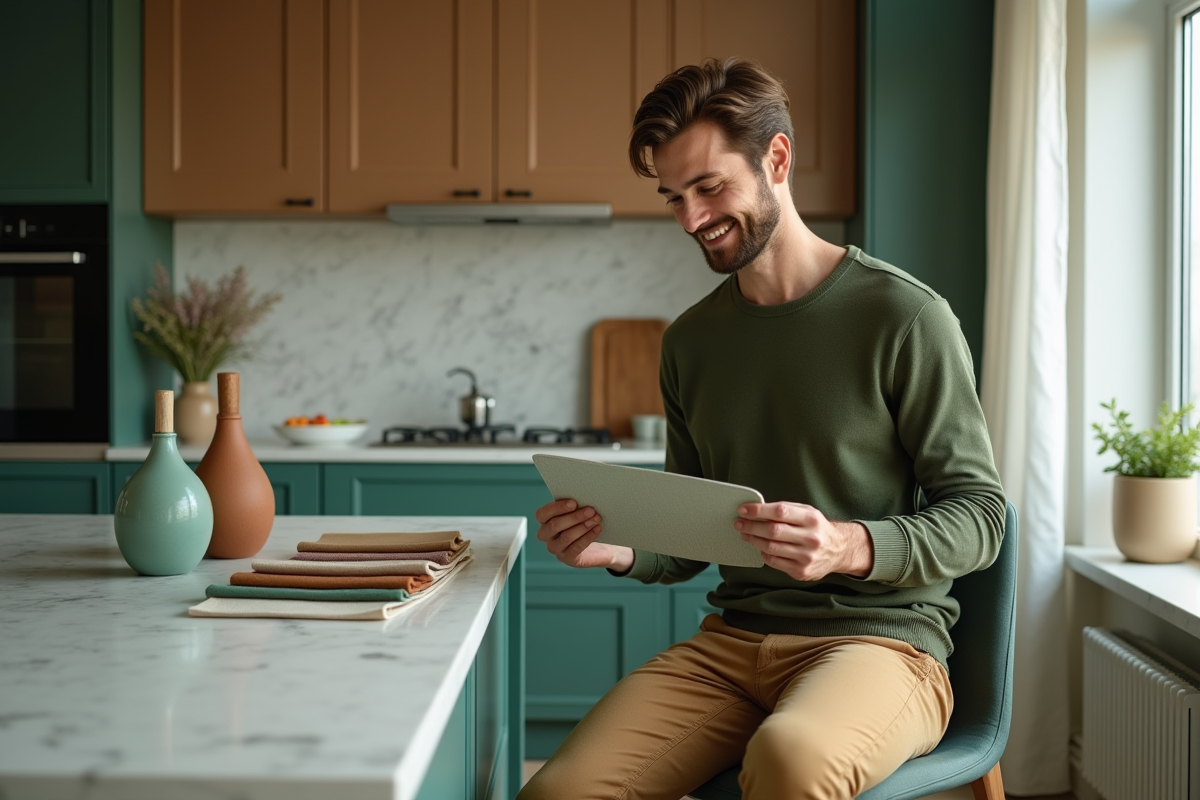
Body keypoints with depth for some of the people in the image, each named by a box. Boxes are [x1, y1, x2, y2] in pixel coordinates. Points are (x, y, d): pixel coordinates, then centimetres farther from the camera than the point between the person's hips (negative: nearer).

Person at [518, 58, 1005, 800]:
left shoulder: (903, 316, -5)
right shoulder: (690, 341, 13)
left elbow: (979, 514, -4)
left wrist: (851, 547, -22)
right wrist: (620, 548, -4)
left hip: (879, 634, -4)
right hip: (731, 640, 4)